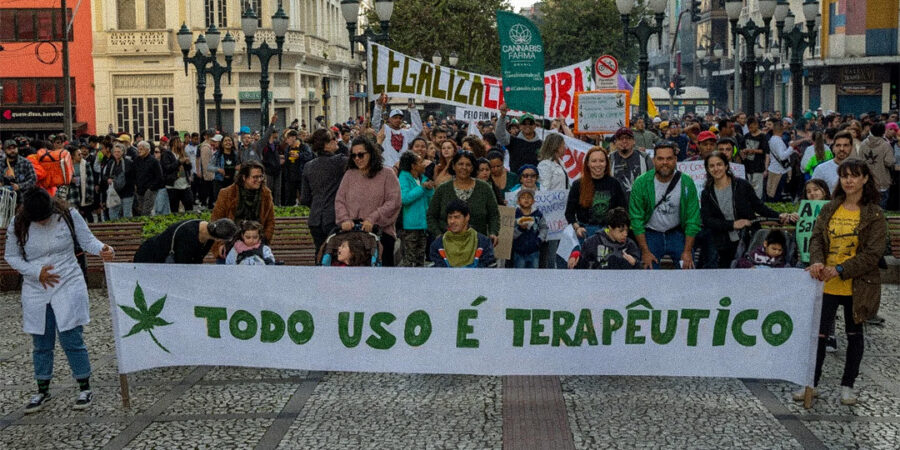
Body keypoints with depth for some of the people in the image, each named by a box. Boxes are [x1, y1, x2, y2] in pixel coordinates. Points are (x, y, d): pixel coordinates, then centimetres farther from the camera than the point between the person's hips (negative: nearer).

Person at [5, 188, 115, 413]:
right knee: (42, 344, 11)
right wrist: (36, 272, -11)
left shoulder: (69, 216, -9)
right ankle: (43, 390, 27)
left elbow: (87, 240, -2)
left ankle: (84, 387, 11)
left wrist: (102, 249, -24)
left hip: (68, 286, -2)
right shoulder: (18, 225, -6)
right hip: (36, 292, 2)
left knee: (71, 339, -4)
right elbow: (11, 256, 2)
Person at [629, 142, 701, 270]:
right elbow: (636, 219, -9)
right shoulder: (641, 183, -11)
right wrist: (645, 251, -13)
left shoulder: (687, 183, -8)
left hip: (677, 234, 1)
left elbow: (693, 220, -5)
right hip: (650, 234, -1)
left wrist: (687, 251, -10)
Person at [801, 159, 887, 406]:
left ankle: (847, 385, 25)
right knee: (818, 333, 3)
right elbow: (816, 238, 1)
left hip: (857, 286, -2)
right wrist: (817, 261, -21)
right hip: (826, 285, 2)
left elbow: (873, 253, -12)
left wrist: (838, 270, -20)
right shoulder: (829, 209, 5)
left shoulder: (874, 214, -7)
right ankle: (811, 383, 17)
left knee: (854, 334, 12)